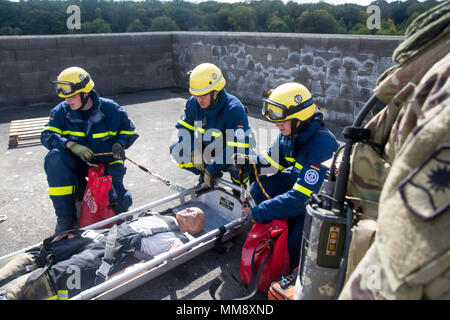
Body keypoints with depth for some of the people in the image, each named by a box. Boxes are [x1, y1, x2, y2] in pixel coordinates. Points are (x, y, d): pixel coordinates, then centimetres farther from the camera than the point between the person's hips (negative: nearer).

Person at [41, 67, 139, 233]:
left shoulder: (109, 109, -9)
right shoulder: (61, 111, -5)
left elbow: (129, 130, 2)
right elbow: (47, 135, -12)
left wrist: (119, 144, -20)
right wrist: (72, 145, -31)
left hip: (107, 163, -1)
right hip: (78, 163, 1)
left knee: (121, 204, -15)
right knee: (54, 156, -32)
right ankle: (65, 215, -20)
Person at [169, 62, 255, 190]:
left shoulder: (234, 109, -30)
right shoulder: (193, 103, -13)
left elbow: (238, 147, -33)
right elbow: (184, 128, 0)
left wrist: (212, 169, -31)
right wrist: (193, 151, -19)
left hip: (230, 153, -5)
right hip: (207, 149, 5)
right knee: (176, 149, -11)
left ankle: (238, 187, 0)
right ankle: (205, 175, 8)